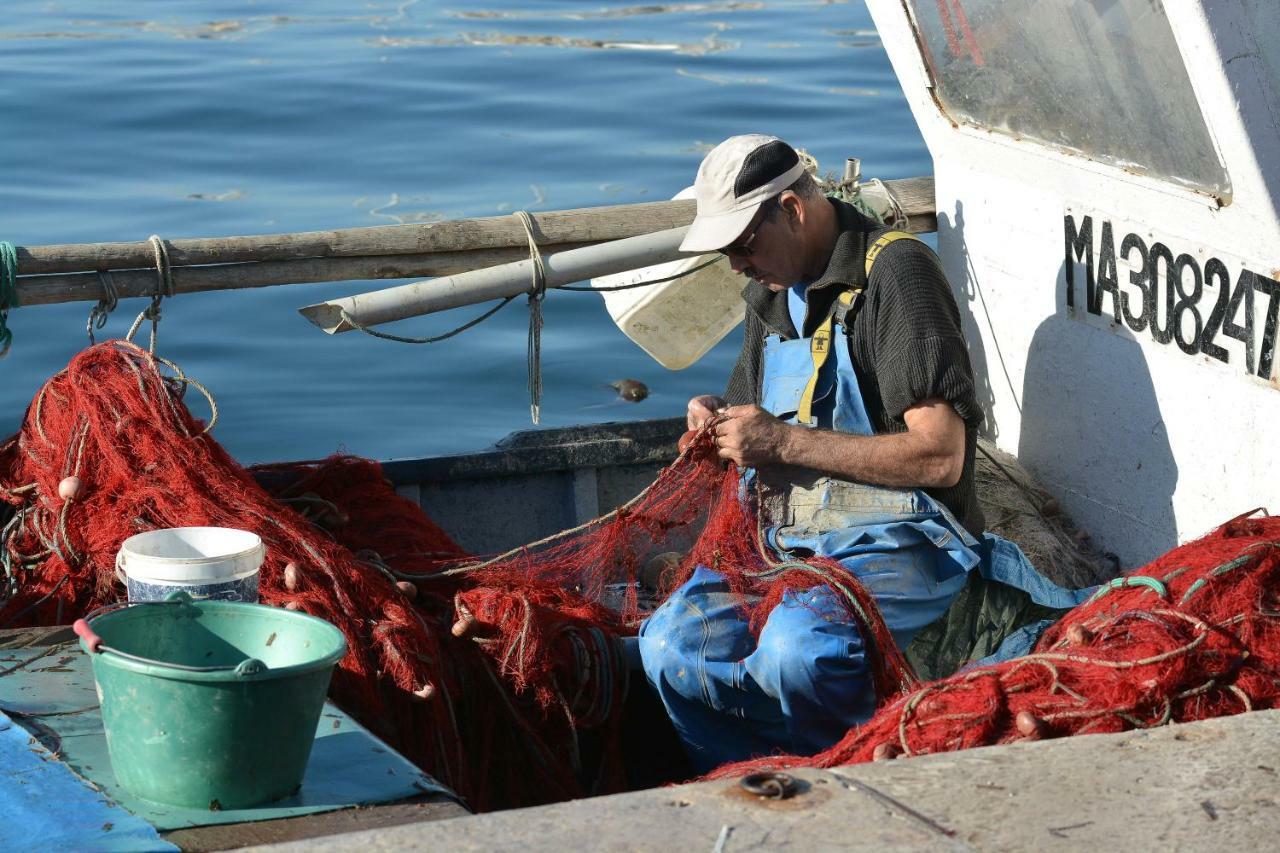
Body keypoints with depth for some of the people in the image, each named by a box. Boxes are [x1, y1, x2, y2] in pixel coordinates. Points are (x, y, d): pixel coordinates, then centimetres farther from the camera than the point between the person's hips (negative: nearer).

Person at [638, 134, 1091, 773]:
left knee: (796, 647, -36)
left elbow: (940, 456, -16)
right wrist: (720, 420, 6)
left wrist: (784, 442, -15)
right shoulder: (771, 290, 17)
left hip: (894, 543, -7)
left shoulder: (895, 271, -9)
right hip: (787, 544, 7)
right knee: (670, 646, -21)